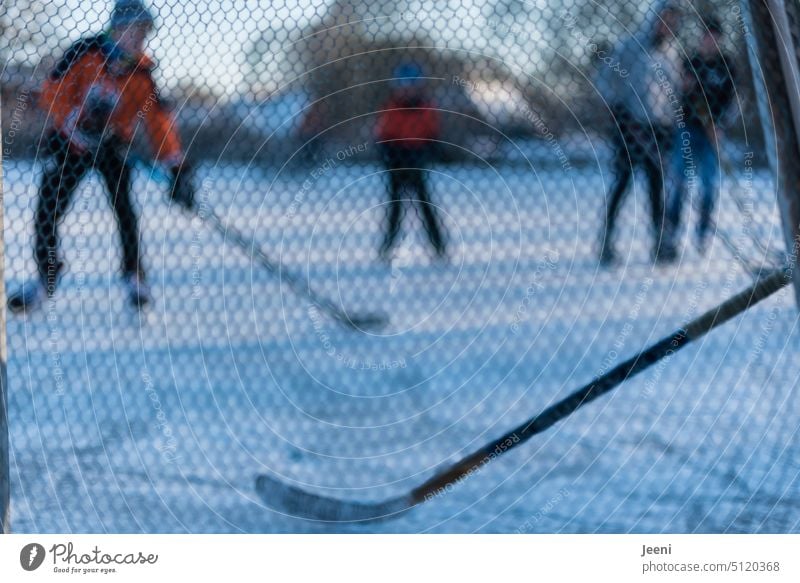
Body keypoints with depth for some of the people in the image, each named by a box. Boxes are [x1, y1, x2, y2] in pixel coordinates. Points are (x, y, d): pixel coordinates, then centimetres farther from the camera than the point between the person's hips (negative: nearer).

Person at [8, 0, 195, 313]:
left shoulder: (142, 73, -9)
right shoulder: (84, 53, -17)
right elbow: (52, 93, -19)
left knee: (123, 205, -16)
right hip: (68, 143, -1)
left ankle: (134, 274, -1)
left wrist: (178, 168, -19)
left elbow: (158, 120, -11)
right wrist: (78, 122, -34)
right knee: (47, 209, -4)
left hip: (112, 145, 1)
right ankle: (46, 278, 14)